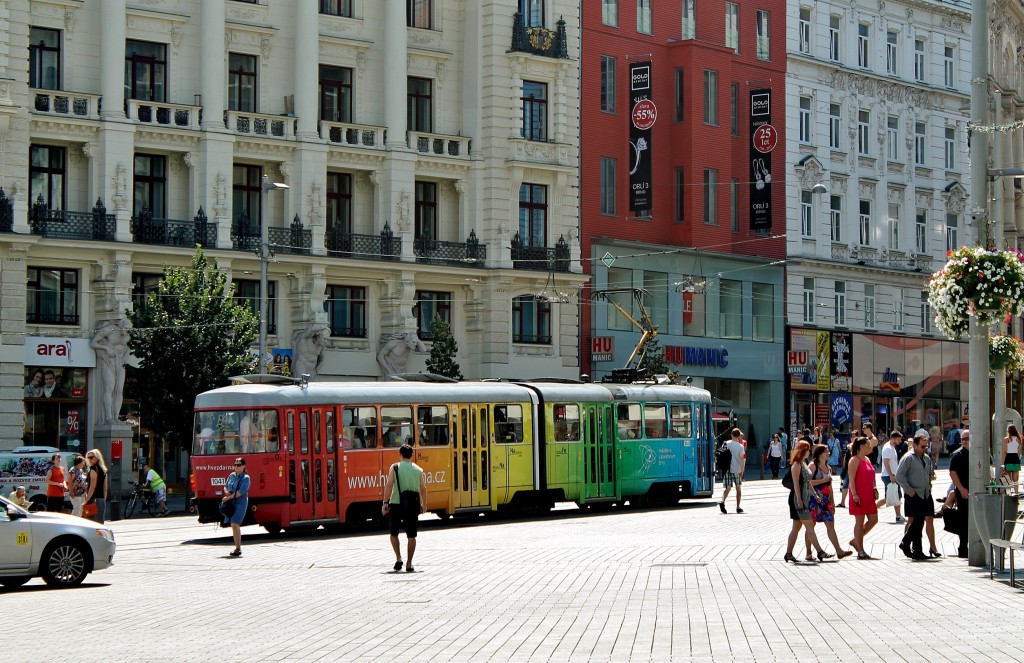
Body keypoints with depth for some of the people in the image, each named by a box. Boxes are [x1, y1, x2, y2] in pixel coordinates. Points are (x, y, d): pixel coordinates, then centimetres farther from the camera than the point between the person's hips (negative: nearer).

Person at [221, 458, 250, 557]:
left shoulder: (245, 478, -9)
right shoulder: (232, 475, 11)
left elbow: (240, 492, -16)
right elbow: (226, 486, 20)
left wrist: (228, 497, -14)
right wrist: (227, 492, -3)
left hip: (240, 503, -7)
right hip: (231, 503, 7)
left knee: (235, 524, -17)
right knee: (234, 525, 9)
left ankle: (238, 549, -16)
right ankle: (237, 548, 16)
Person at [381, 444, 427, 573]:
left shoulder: (395, 468, -1)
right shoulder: (418, 470, 6)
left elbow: (389, 485, -11)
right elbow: (423, 489, 7)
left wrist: (385, 502, -10)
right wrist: (424, 505, 18)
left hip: (396, 504, -1)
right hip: (412, 505, 1)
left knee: (393, 533, 15)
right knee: (411, 535, 6)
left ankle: (398, 558, 2)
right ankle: (409, 564, 5)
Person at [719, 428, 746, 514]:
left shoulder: (726, 444, 2)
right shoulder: (740, 446, -6)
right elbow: (741, 458, -12)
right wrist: (742, 470, -11)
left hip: (727, 469, 2)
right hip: (736, 470, -2)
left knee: (727, 488, 2)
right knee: (738, 488, 12)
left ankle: (722, 501, -24)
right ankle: (738, 507, 13)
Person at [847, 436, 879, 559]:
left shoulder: (867, 460, 16)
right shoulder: (855, 460, -9)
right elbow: (851, 479, -14)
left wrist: (874, 489, 10)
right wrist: (854, 494, -21)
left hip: (869, 495, 9)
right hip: (859, 496, -9)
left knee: (873, 519, 6)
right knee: (860, 521, -3)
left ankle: (856, 541, 19)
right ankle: (860, 551, 1)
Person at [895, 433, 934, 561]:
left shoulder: (927, 458, 16)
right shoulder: (908, 458, -8)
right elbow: (899, 476, -12)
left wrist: (929, 486, 16)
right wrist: (909, 490, -15)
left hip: (925, 495, 8)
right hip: (914, 495, -8)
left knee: (918, 522, 7)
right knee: (918, 521, -13)